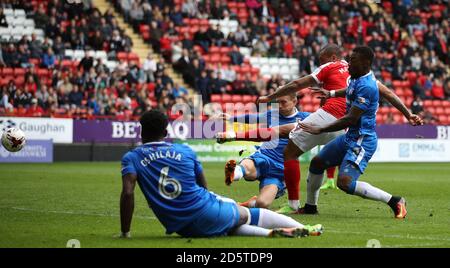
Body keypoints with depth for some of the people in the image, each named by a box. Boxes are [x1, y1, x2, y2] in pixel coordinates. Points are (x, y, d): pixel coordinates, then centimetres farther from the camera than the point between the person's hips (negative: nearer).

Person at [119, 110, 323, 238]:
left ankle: (271, 233, -1)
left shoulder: (131, 158, 5)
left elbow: (128, 193, -10)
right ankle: (302, 229, 29)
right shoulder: (184, 151, 11)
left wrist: (124, 232, -5)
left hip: (182, 228, 0)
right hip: (206, 213, 0)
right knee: (246, 214, 25)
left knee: (230, 227, 24)